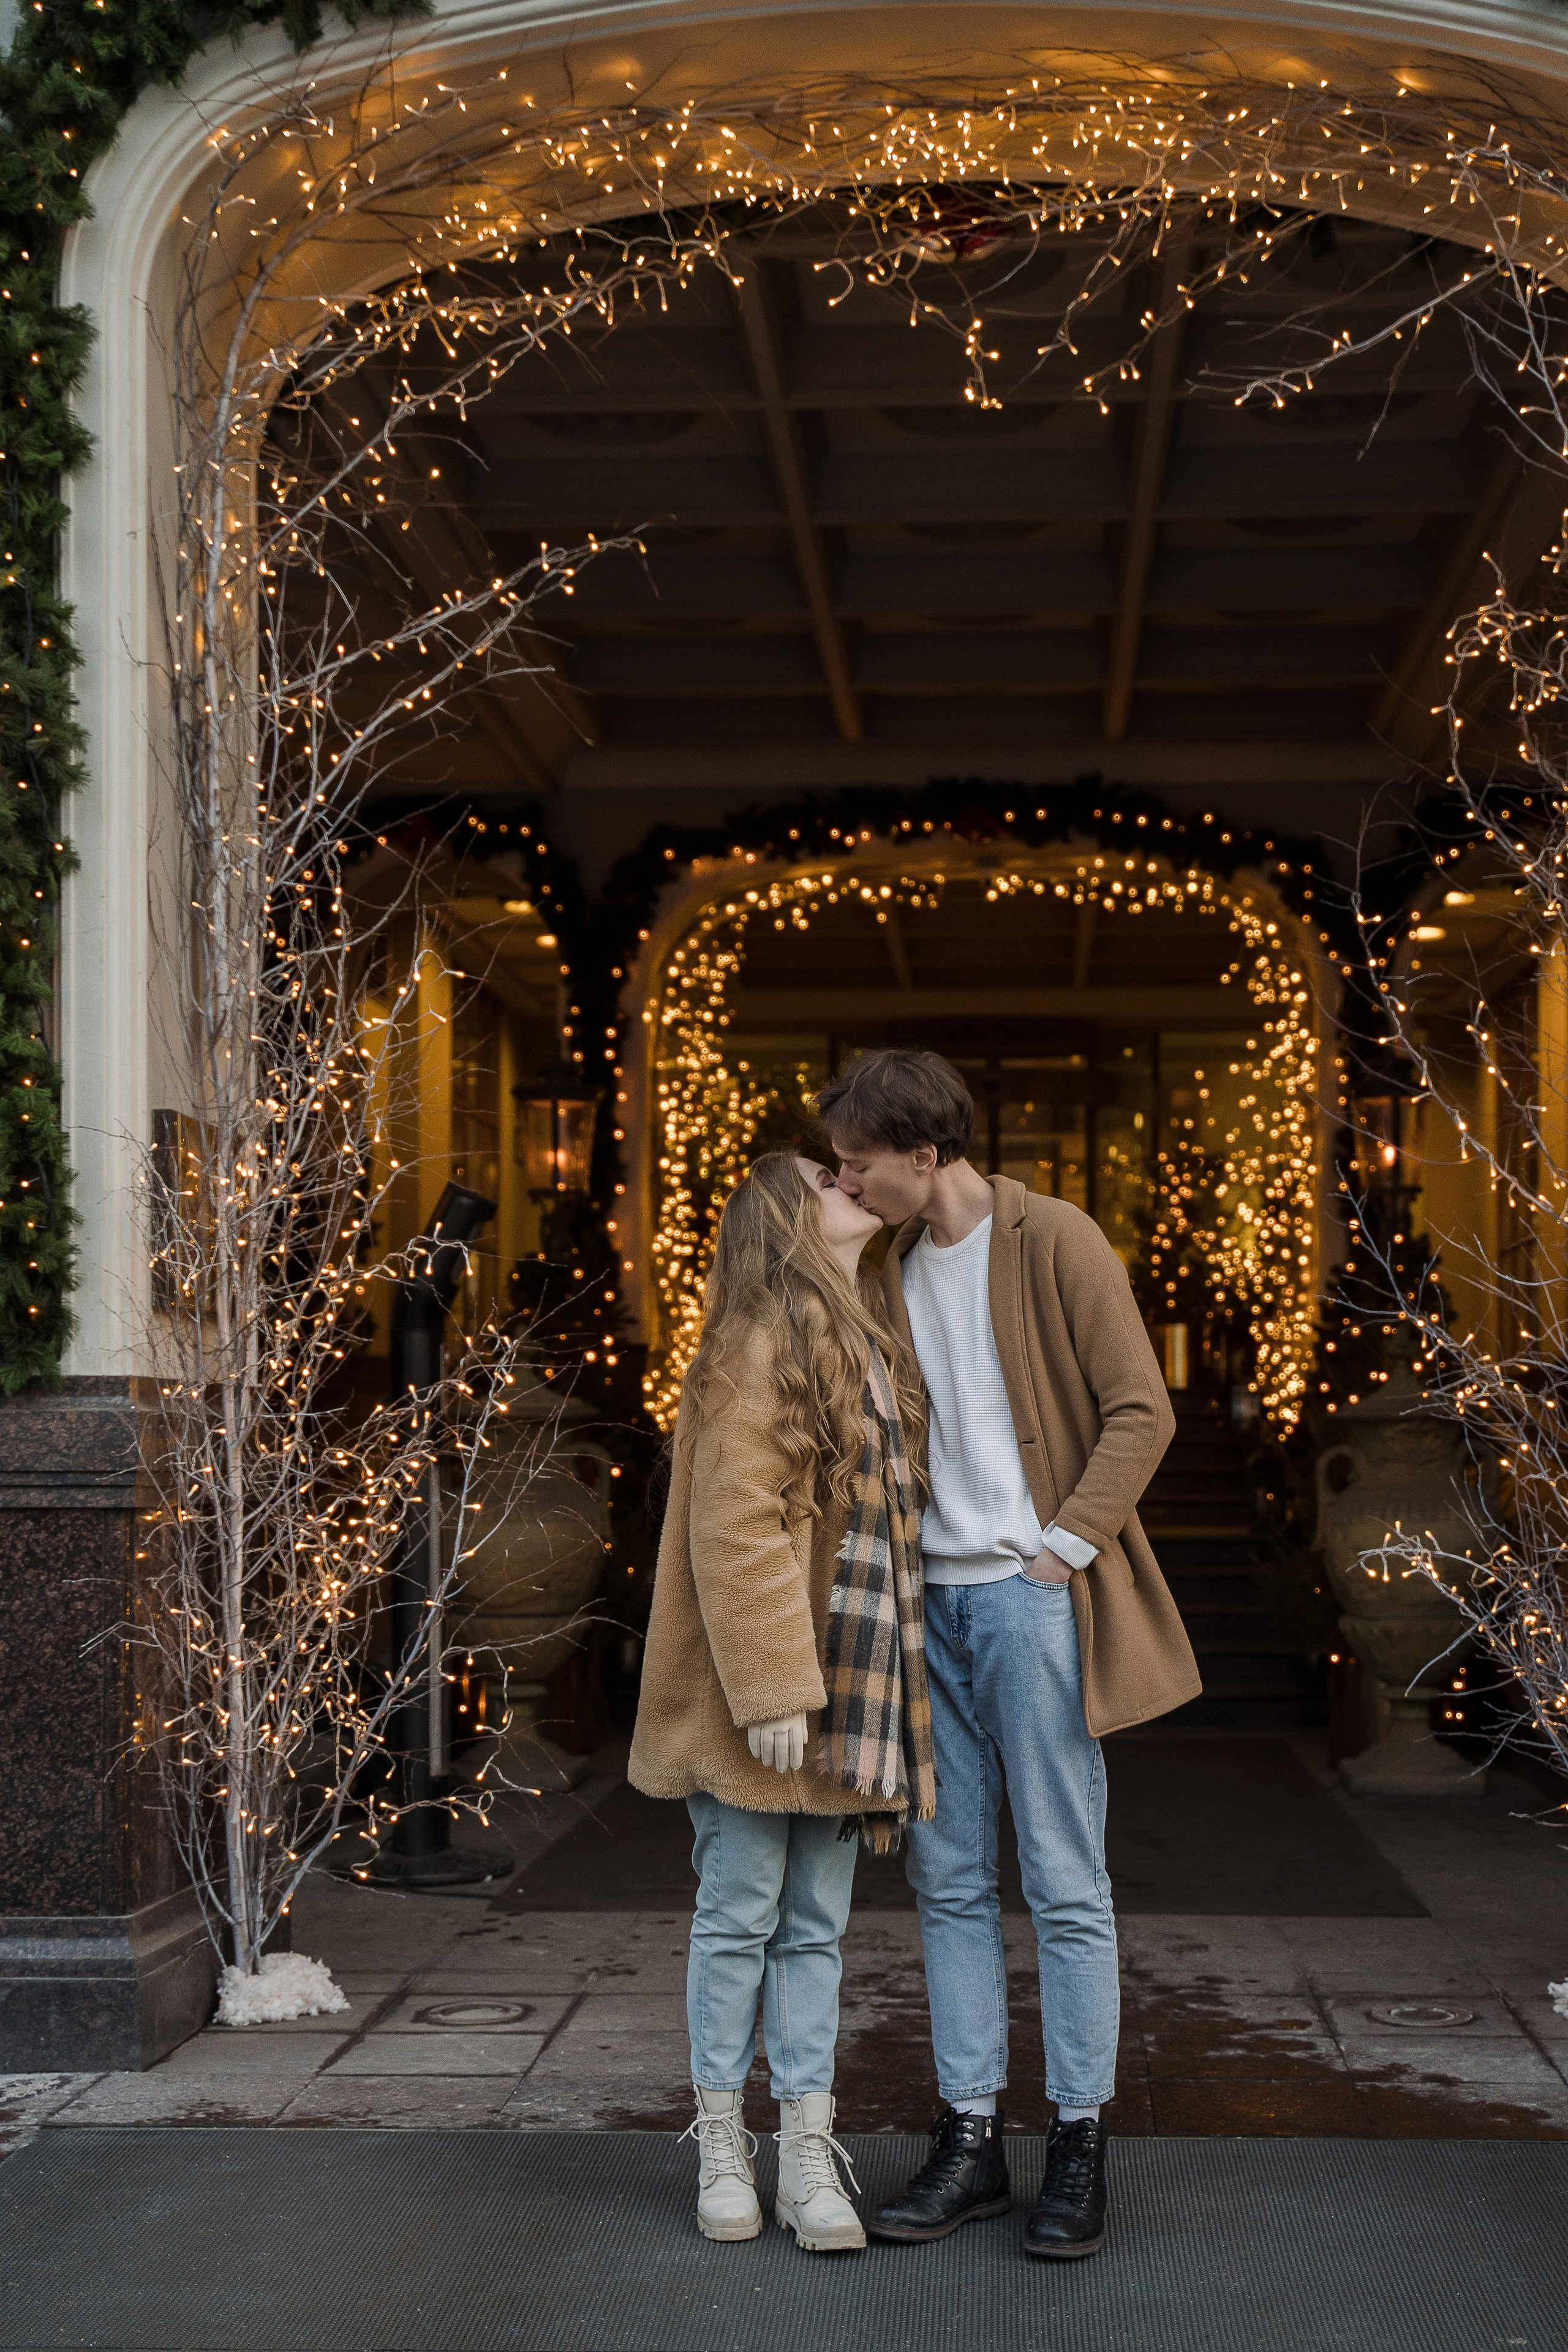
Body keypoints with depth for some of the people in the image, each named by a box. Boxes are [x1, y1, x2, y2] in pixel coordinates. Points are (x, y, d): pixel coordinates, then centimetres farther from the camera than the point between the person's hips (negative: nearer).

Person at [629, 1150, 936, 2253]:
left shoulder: (872, 1344, 16)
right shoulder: (760, 1344, -11)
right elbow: (735, 1529, -16)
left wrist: (892, 1688, 15)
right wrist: (770, 1689, -20)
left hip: (851, 1686, 7)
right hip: (762, 1695, -7)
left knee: (819, 1926, 10)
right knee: (739, 1915, 4)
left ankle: (809, 2149, 16)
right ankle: (723, 2144, 17)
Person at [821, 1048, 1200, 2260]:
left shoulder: (1053, 1241, -7)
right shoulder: (895, 1262, 13)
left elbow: (1141, 1412, -10)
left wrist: (1063, 1551, -12)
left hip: (1033, 1601, -7)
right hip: (931, 1604, 7)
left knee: (1065, 1884, -1)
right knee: (951, 1879, 8)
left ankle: (1080, 2150, 8)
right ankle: (971, 2141, 16)